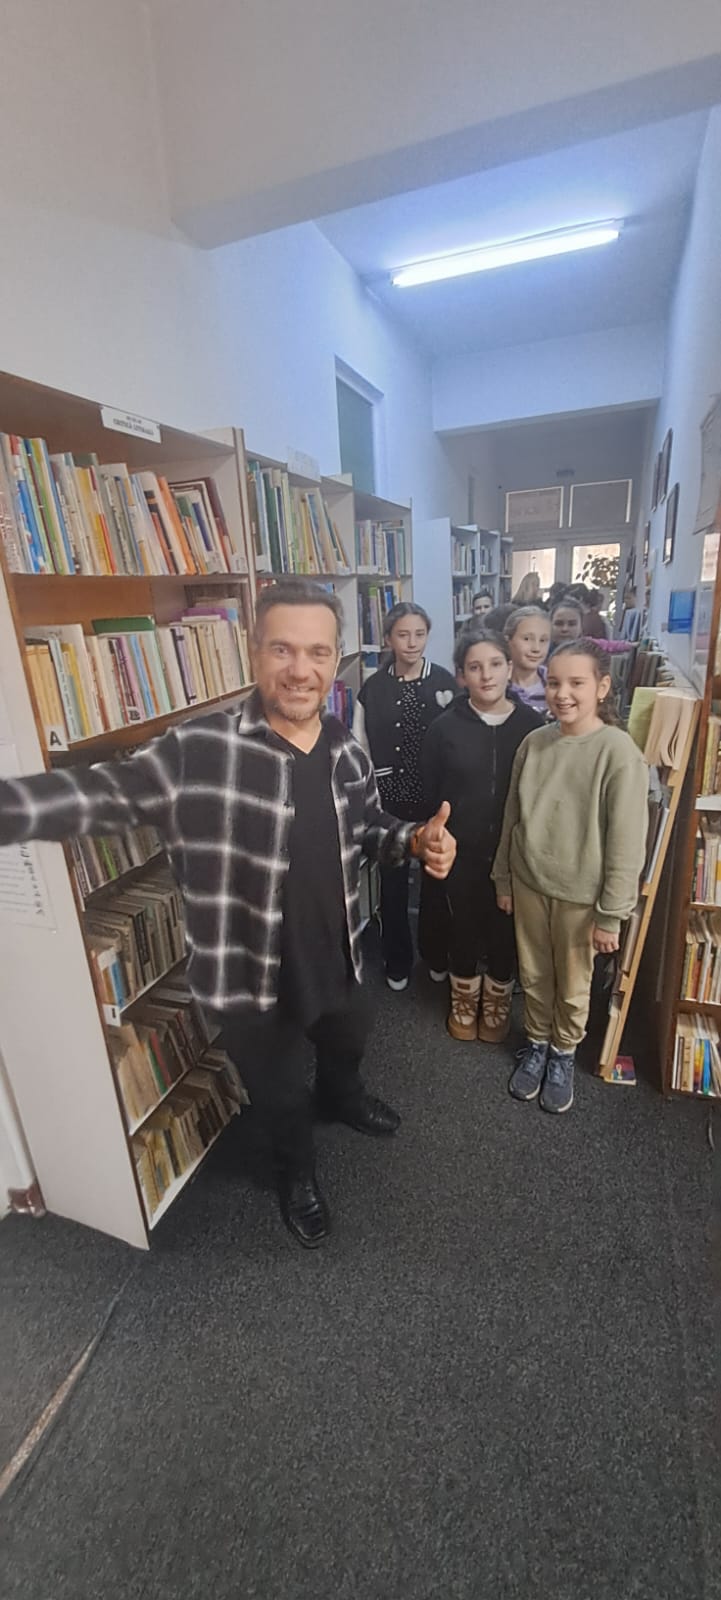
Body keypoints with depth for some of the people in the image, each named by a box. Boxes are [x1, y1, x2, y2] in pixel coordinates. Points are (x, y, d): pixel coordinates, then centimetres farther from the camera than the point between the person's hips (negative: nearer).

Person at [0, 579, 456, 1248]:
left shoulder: (348, 753, -6)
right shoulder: (199, 749, -24)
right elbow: (97, 791, -27)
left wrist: (417, 840, -13)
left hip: (337, 959, 5)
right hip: (254, 980, -4)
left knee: (347, 1043, 34)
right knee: (279, 1093, 23)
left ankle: (341, 1097, 71)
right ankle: (296, 1171, 58)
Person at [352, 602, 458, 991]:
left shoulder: (445, 683, -5)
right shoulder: (373, 688, -3)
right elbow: (359, 751, 1)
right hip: (388, 800, 1)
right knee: (392, 884, 11)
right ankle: (397, 961, 31)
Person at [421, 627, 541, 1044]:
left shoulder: (532, 725, -6)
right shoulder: (445, 728, -8)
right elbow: (430, 795, -4)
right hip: (461, 852, 0)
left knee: (506, 930, 17)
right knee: (463, 928, 16)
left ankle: (498, 1002, 43)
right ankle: (464, 1000, 43)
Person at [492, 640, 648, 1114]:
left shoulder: (619, 752, -17)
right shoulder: (534, 743, -3)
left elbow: (627, 843, -14)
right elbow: (512, 818, 6)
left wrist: (610, 914, -12)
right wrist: (503, 880, 10)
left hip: (581, 895, -3)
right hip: (529, 885, 4)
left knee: (573, 988, 16)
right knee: (534, 977, 20)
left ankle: (564, 1054, 42)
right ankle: (538, 1044, 44)